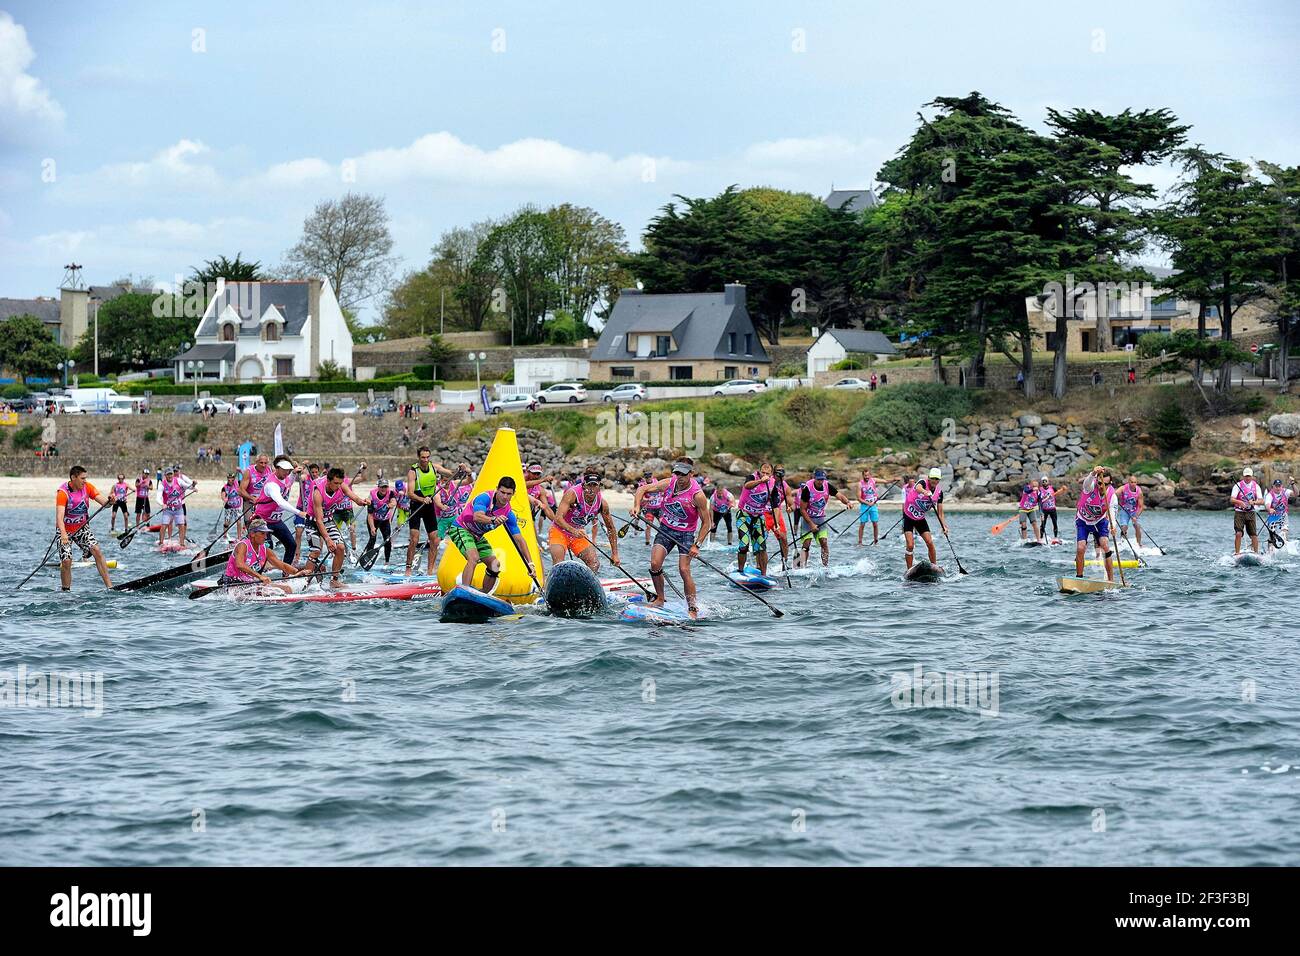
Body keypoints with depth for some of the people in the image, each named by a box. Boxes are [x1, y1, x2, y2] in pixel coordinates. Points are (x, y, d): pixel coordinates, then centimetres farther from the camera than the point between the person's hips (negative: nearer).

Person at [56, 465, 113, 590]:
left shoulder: (87, 487, -6)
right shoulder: (63, 492, -21)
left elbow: (103, 502, -10)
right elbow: (59, 515, -32)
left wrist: (109, 500, -36)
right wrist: (63, 534, -48)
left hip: (82, 527, 4)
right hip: (65, 529, -4)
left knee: (96, 550, -15)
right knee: (66, 561, -14)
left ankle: (109, 586, -16)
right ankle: (66, 590, 5)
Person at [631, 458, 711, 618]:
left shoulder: (697, 495, -19)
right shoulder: (668, 484, -9)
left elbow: (706, 523, -12)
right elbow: (642, 490, 0)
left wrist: (697, 545, -20)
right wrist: (637, 506, -19)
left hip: (686, 533, -4)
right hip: (666, 529, 4)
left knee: (684, 570, -15)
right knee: (655, 564, -11)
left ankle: (692, 609, -5)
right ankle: (660, 599, 9)